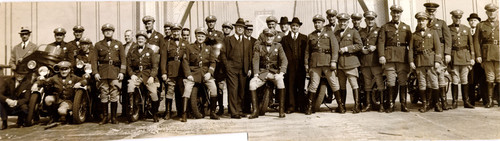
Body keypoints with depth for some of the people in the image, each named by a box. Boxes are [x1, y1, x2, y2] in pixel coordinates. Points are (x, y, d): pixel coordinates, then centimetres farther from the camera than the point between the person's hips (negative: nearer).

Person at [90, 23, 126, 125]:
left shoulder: (119, 44, 13)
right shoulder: (98, 45, 13)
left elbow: (123, 59, 8)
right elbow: (94, 60, 7)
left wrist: (122, 72, -3)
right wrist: (95, 72, -4)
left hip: (115, 73, 0)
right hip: (102, 73, 0)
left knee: (114, 96, -2)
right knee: (103, 96, 0)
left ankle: (113, 117, 7)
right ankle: (105, 117, 10)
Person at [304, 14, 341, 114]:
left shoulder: (329, 33, 10)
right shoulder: (310, 36, 17)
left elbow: (335, 48, 1)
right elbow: (307, 51, 15)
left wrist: (333, 61, -9)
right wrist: (306, 63, 7)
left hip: (327, 62, -1)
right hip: (314, 63, 1)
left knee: (334, 84, 0)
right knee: (313, 85, -1)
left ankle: (340, 105, 10)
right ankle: (309, 106, 7)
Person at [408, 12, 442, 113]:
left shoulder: (433, 32, 11)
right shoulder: (414, 35, 15)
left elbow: (438, 47, 4)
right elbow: (411, 49, 9)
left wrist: (437, 61, -7)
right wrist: (411, 61, -3)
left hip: (431, 61, -1)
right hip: (419, 62, 1)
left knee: (434, 84, -3)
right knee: (421, 84, 2)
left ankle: (437, 103, 10)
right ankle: (424, 104, 10)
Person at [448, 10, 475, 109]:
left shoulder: (466, 29, 12)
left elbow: (471, 44, 13)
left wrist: (472, 58, 6)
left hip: (465, 57, 2)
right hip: (453, 57, -2)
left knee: (465, 81, 5)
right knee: (455, 81, -2)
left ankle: (466, 101, 11)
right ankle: (454, 102, 6)